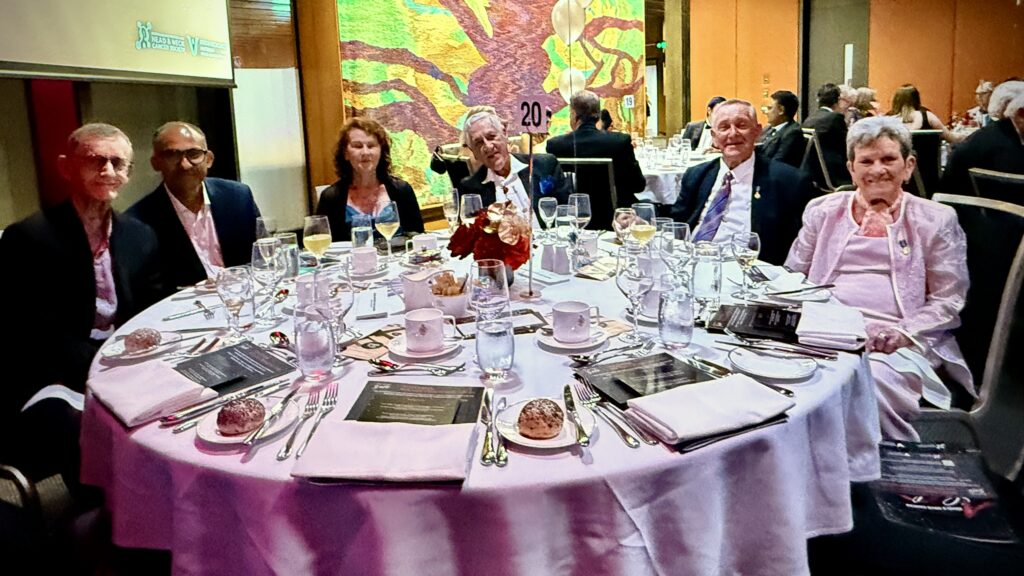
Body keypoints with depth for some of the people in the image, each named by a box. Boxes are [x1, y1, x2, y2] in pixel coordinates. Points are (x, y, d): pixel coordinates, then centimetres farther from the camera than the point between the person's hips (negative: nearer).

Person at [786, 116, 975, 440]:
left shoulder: (936, 221, 14)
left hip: (900, 344, -1)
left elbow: (948, 301, 8)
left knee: (871, 379, -36)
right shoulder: (823, 212, 20)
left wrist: (903, 333, -11)